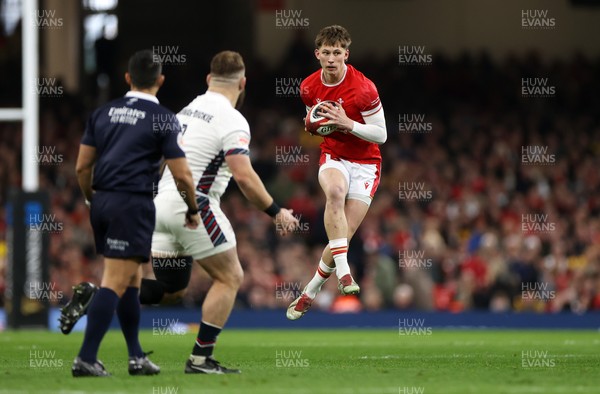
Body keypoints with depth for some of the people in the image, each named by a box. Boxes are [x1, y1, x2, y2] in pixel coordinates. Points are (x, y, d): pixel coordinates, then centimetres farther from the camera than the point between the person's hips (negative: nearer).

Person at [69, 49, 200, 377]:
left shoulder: (103, 112, 11)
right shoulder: (163, 119, -4)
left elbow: (82, 167, 10)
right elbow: (182, 175, -6)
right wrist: (192, 211, 10)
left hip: (102, 202, 6)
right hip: (133, 203, -6)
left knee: (131, 279, 17)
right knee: (116, 283, -6)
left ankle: (136, 357, 20)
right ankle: (86, 359, -13)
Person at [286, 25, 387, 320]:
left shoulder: (363, 88, -18)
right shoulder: (308, 87, -3)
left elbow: (381, 135, -13)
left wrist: (347, 124, -27)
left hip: (365, 162, -2)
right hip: (333, 156, 2)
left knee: (344, 236, -7)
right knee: (335, 192, -36)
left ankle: (310, 293, 16)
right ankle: (343, 272, -42)